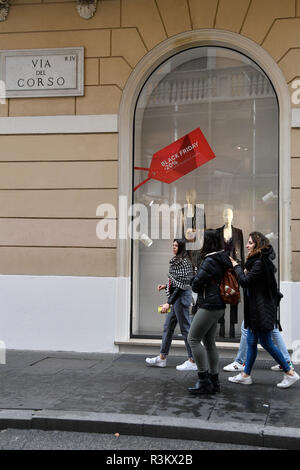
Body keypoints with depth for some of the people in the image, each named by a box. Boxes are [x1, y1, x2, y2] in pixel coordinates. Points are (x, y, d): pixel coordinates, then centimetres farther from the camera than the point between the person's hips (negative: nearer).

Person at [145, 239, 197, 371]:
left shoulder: (183, 262, -16)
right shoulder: (176, 261, 14)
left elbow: (181, 285, -21)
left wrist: (168, 303, -22)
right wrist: (166, 286, 14)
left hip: (181, 296, -10)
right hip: (176, 297, 10)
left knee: (185, 328, -4)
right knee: (168, 326, 14)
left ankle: (192, 361, 3)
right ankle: (162, 358, 23)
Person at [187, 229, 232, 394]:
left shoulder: (209, 262, -19)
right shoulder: (223, 259, 10)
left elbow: (195, 285, -15)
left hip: (209, 306, -10)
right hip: (218, 306, 10)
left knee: (193, 339, -2)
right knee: (209, 342, 14)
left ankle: (204, 380, 0)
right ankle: (214, 381, 20)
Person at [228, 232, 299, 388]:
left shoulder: (259, 263, -19)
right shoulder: (261, 260, 13)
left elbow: (245, 281, -23)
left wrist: (236, 266, -10)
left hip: (262, 310, -10)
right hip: (255, 309, 10)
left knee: (266, 342, -3)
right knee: (251, 341, 13)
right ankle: (246, 375, 21)